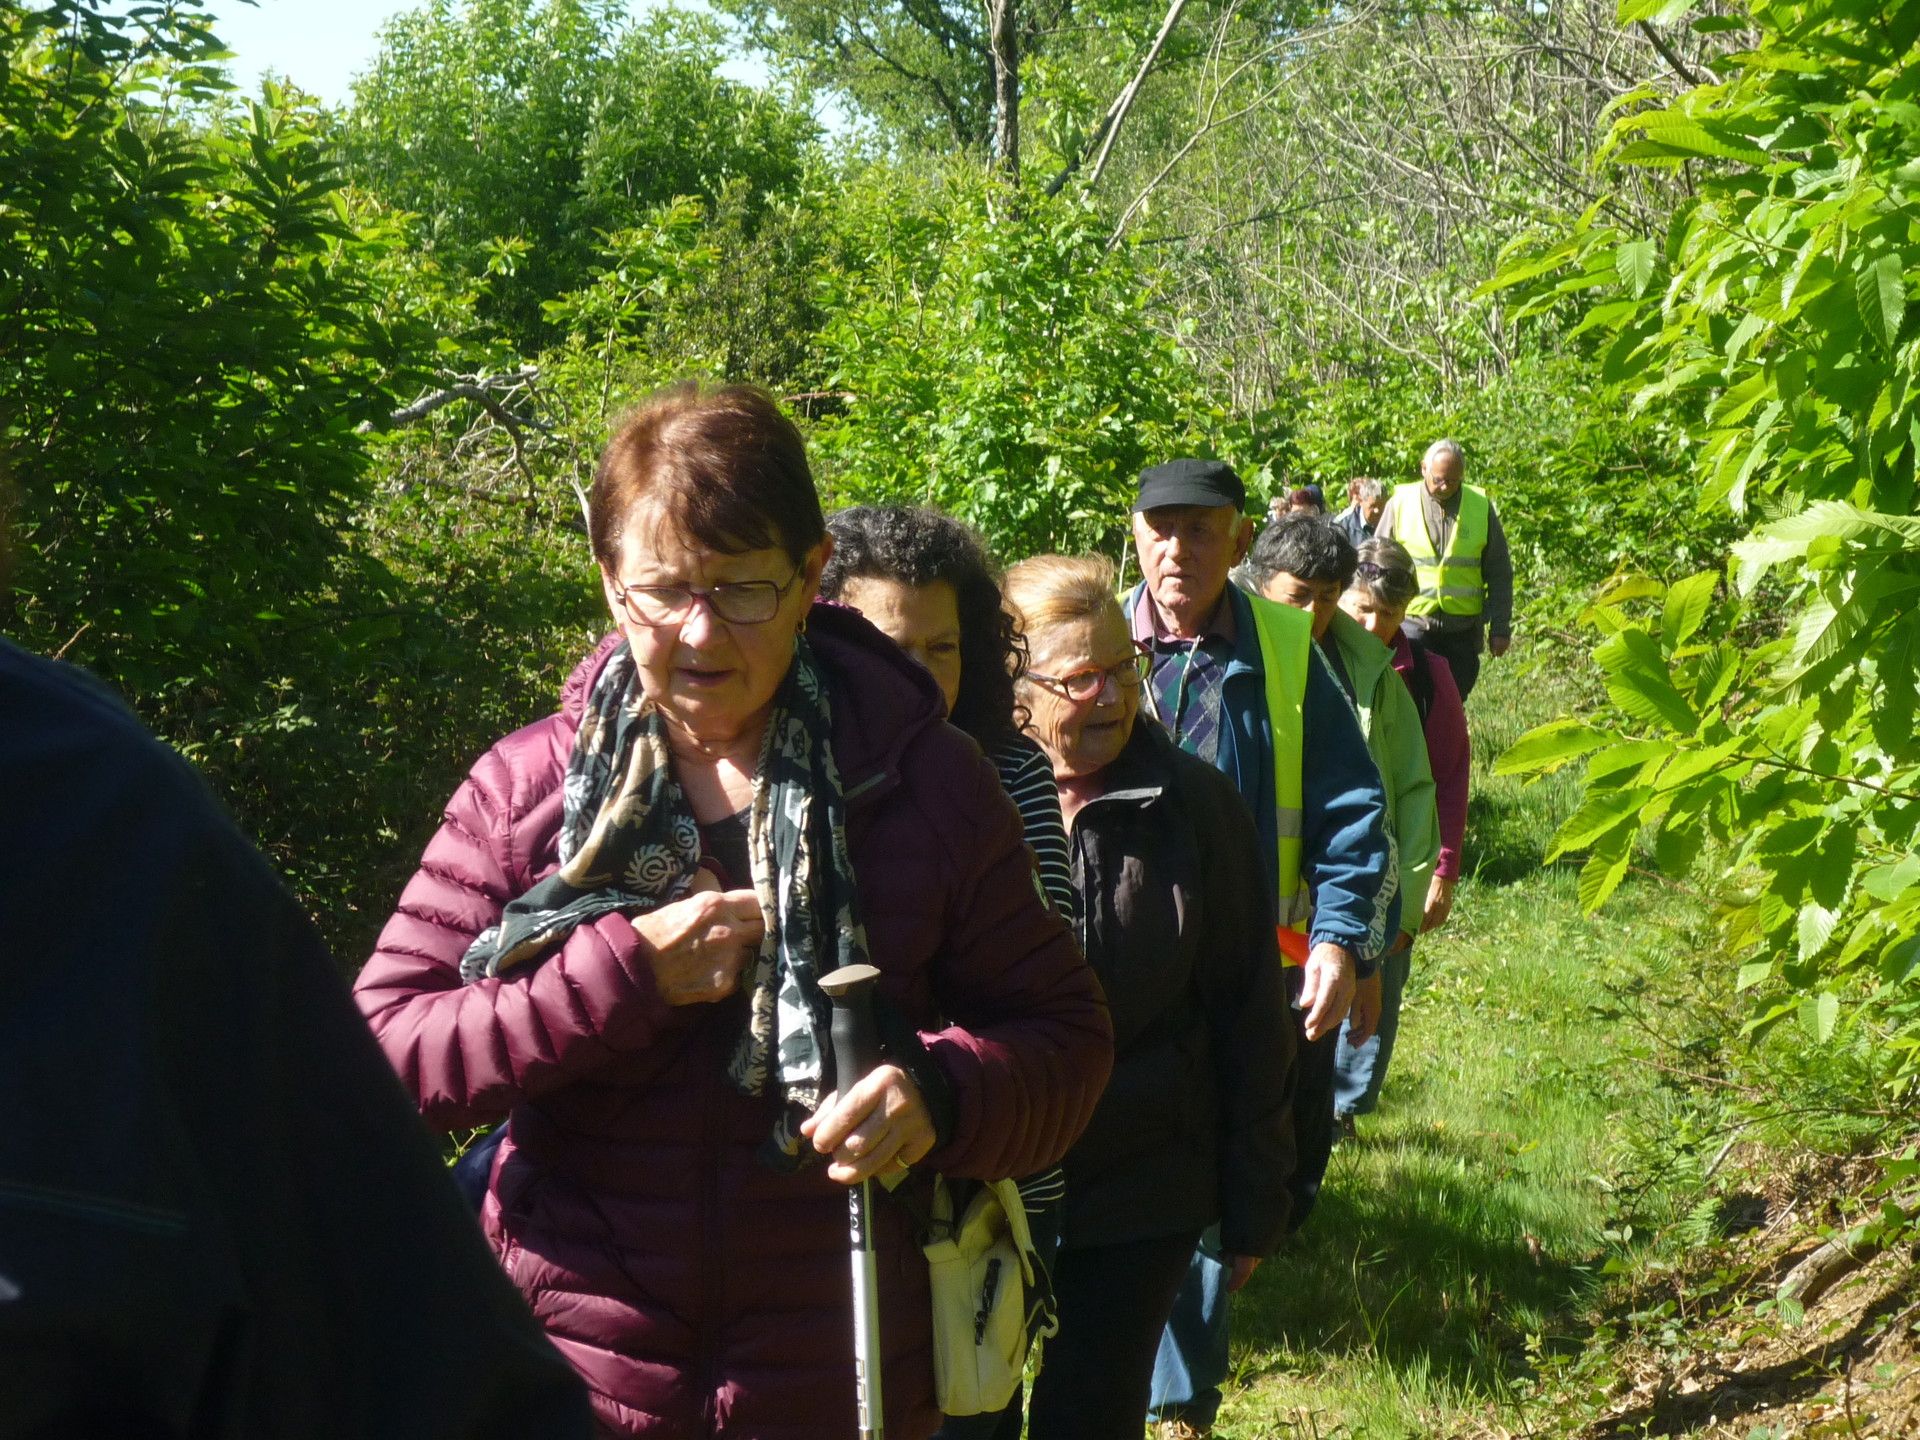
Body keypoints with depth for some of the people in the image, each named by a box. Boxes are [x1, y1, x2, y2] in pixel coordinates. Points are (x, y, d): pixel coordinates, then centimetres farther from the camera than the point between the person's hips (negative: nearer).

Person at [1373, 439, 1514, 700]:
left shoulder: (1481, 507, 4)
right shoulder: (1401, 504, 0)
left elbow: (1499, 575, 7)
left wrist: (1500, 628, 3)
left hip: (1463, 629, 2)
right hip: (1413, 624, -1)